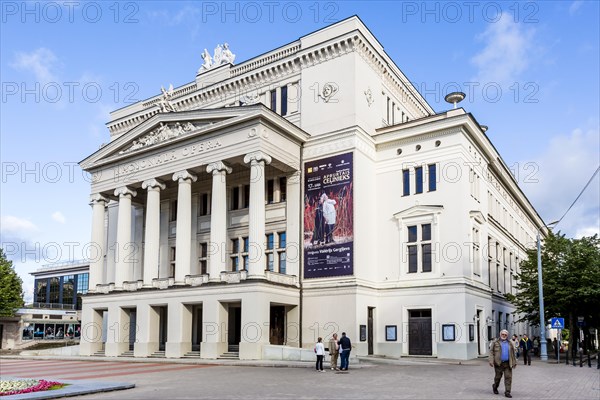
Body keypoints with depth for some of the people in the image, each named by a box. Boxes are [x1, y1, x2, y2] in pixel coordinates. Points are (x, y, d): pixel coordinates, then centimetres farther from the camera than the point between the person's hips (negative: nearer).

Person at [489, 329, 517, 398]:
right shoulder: (496, 342, 1)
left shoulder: (510, 343, 12)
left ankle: (507, 392, 1)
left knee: (508, 377, -4)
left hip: (508, 363, 2)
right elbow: (491, 352, -3)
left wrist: (514, 362, 14)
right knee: (498, 377, 7)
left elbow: (512, 354, 17)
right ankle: (495, 387, 32)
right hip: (498, 363, -2)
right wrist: (491, 361, -12)